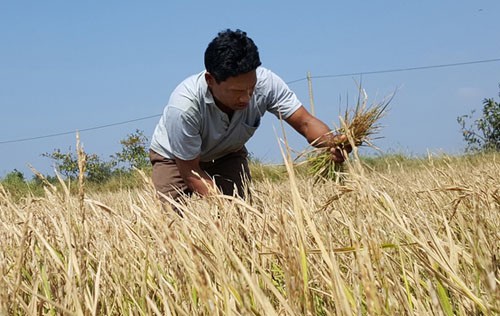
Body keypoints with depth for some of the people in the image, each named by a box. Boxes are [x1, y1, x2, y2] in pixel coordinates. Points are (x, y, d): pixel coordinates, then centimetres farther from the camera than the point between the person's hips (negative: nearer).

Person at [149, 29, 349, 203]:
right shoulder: (184, 106, -40)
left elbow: (305, 122, -29)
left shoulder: (265, 82, -31)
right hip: (175, 159, -3)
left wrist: (332, 142, -51)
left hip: (227, 155, 3)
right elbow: (190, 172, -31)